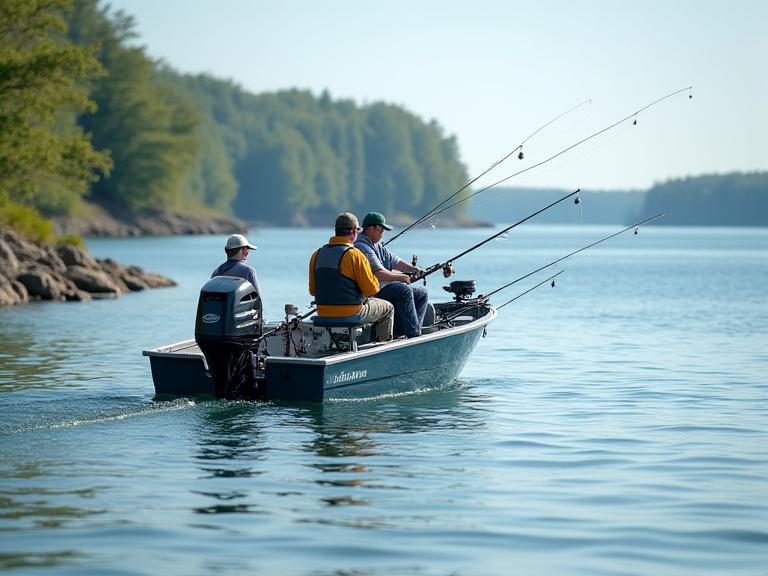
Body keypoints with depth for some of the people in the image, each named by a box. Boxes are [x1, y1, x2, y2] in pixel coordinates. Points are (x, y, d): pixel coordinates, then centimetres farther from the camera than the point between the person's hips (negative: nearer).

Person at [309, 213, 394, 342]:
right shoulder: (355, 255, -16)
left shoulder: (317, 255, 2)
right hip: (351, 314, -7)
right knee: (388, 308, 19)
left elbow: (313, 291, 10)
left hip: (323, 315, 7)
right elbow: (372, 290, -12)